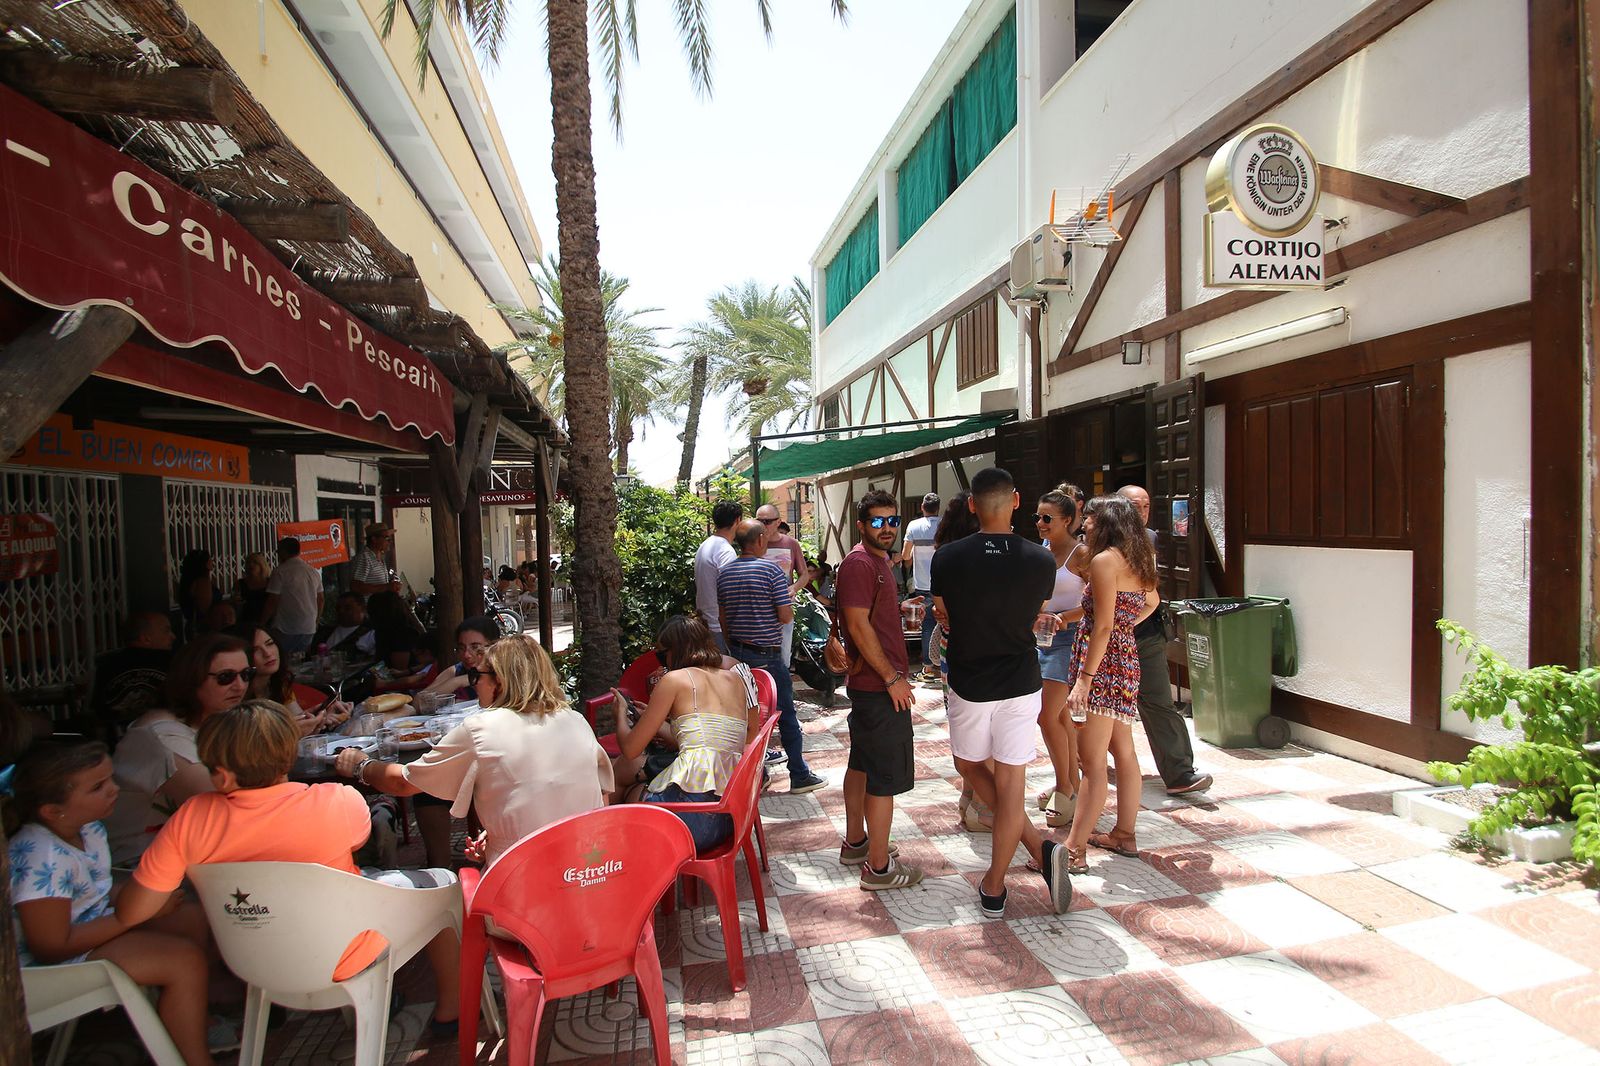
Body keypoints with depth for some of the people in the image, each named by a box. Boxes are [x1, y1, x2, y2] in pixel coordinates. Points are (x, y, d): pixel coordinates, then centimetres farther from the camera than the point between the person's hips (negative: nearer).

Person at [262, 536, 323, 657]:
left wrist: (261, 624, 0)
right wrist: (315, 621, 25)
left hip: (285, 629, -6)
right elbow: (320, 600, 14)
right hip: (309, 629, 6)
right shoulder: (314, 571, 10)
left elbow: (272, 602, -11)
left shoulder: (280, 572, -8)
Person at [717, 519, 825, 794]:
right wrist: (790, 592, 4)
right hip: (768, 654, -6)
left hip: (738, 652, 6)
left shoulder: (725, 573, 6)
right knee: (786, 714, 5)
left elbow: (723, 618, 13)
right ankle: (799, 776, 12)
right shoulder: (771, 570, -14)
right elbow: (786, 616, -16)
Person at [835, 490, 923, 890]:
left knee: (862, 763, 19)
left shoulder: (878, 560, 16)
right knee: (886, 775, -3)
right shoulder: (859, 562, -17)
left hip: (870, 682, 11)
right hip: (879, 685, -11)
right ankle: (878, 866, 7)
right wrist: (892, 677, -21)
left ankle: (855, 842, 33)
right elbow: (858, 625, -23)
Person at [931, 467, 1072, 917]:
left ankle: (1038, 847, 11)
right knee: (1009, 783, 7)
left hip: (969, 684, -1)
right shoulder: (1041, 560, -8)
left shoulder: (947, 558, -12)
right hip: (1021, 683, 1)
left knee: (971, 766, 21)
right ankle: (994, 890, 13)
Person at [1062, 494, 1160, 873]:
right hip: (1127, 661, 10)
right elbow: (1152, 601, 31)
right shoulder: (1135, 560, 11)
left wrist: (1084, 680, -21)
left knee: (1092, 763, -8)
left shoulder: (1104, 560, -15)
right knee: (1124, 752, 17)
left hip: (1103, 664, -10)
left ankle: (1075, 851, -3)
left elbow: (1103, 627, -21)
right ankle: (1125, 835, 28)